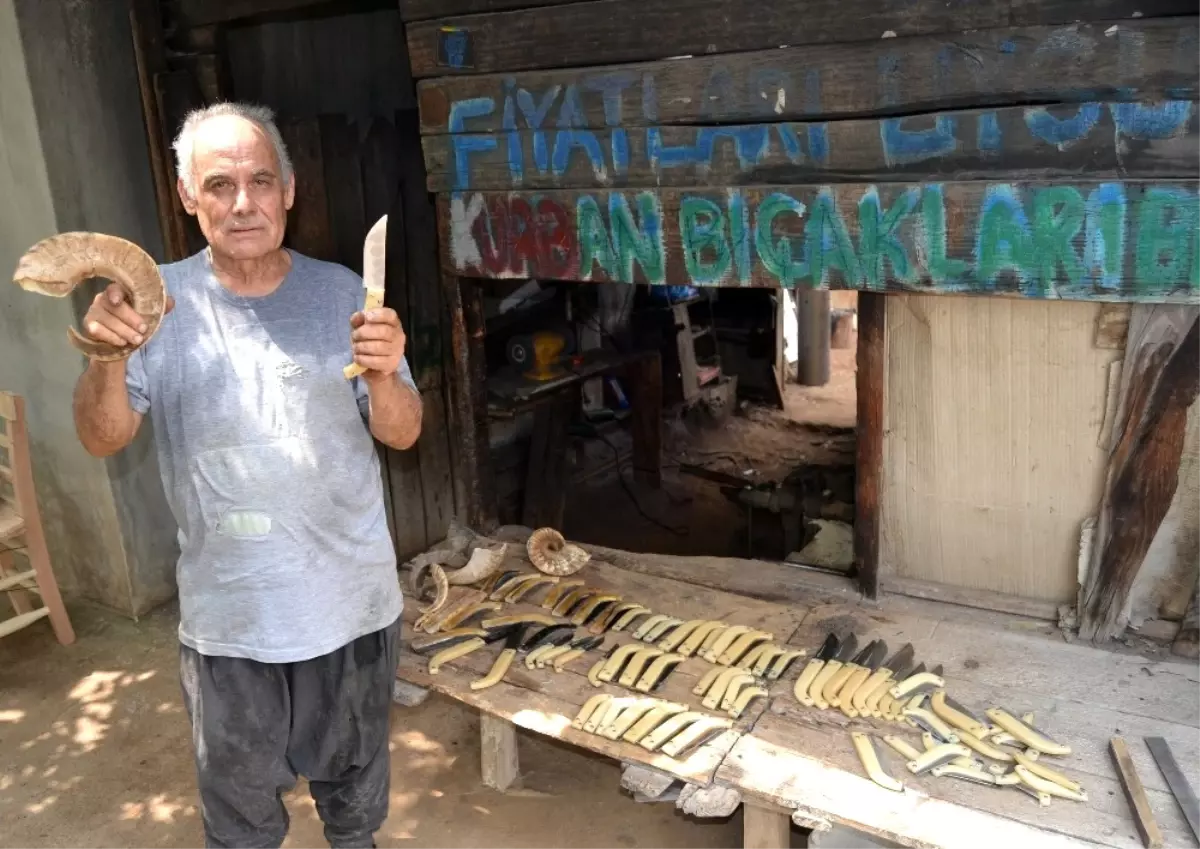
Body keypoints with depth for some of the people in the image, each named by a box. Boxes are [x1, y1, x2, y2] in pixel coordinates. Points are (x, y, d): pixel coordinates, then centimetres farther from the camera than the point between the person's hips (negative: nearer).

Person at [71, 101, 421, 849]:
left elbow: (403, 434, -7)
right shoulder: (163, 302, -7)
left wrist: (384, 375, -29)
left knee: (356, 775, 25)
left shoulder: (340, 291, -6)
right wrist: (109, 360, -32)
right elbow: (103, 439, -12)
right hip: (231, 615, -1)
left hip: (355, 598, 1)